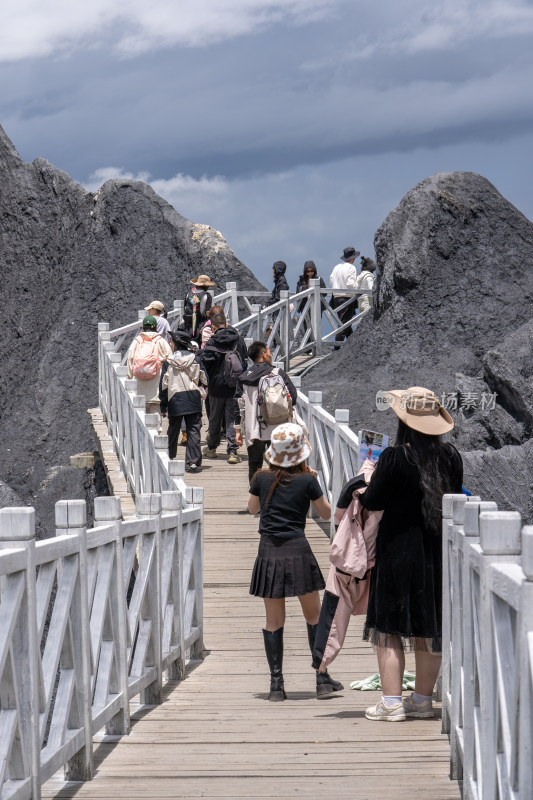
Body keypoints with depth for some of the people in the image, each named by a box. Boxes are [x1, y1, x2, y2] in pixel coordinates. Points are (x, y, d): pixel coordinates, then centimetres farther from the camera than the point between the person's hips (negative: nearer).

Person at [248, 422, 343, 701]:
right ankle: (322, 679, 11)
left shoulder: (262, 478, 1)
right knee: (313, 615, 11)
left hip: (268, 553, 2)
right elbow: (327, 513, 8)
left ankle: (276, 683, 3)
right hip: (297, 550, -2)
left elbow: (252, 508, 19)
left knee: (273, 620, 6)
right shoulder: (307, 481, -5)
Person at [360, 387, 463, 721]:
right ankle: (422, 699, 17)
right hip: (438, 551, 5)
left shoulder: (395, 458, -16)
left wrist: (368, 480, 8)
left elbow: (373, 502, -11)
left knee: (389, 629, 3)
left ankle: (391, 702, 0)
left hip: (398, 549, -5)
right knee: (430, 628, 12)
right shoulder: (450, 456, -2)